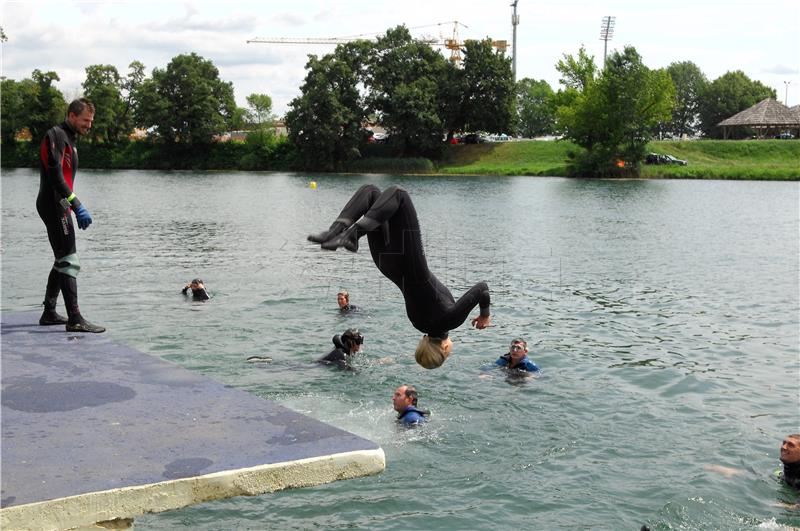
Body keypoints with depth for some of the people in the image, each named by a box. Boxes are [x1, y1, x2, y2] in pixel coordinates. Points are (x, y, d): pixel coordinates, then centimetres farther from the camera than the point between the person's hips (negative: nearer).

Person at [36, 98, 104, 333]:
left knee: (63, 261, 15)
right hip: (53, 205, -11)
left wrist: (76, 209, 22)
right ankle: (75, 319, -16)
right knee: (69, 261, -14)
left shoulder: (69, 138, 21)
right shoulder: (56, 135, -11)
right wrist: (77, 204, -28)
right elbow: (55, 175, -22)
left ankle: (49, 313, 23)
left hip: (60, 206, 11)